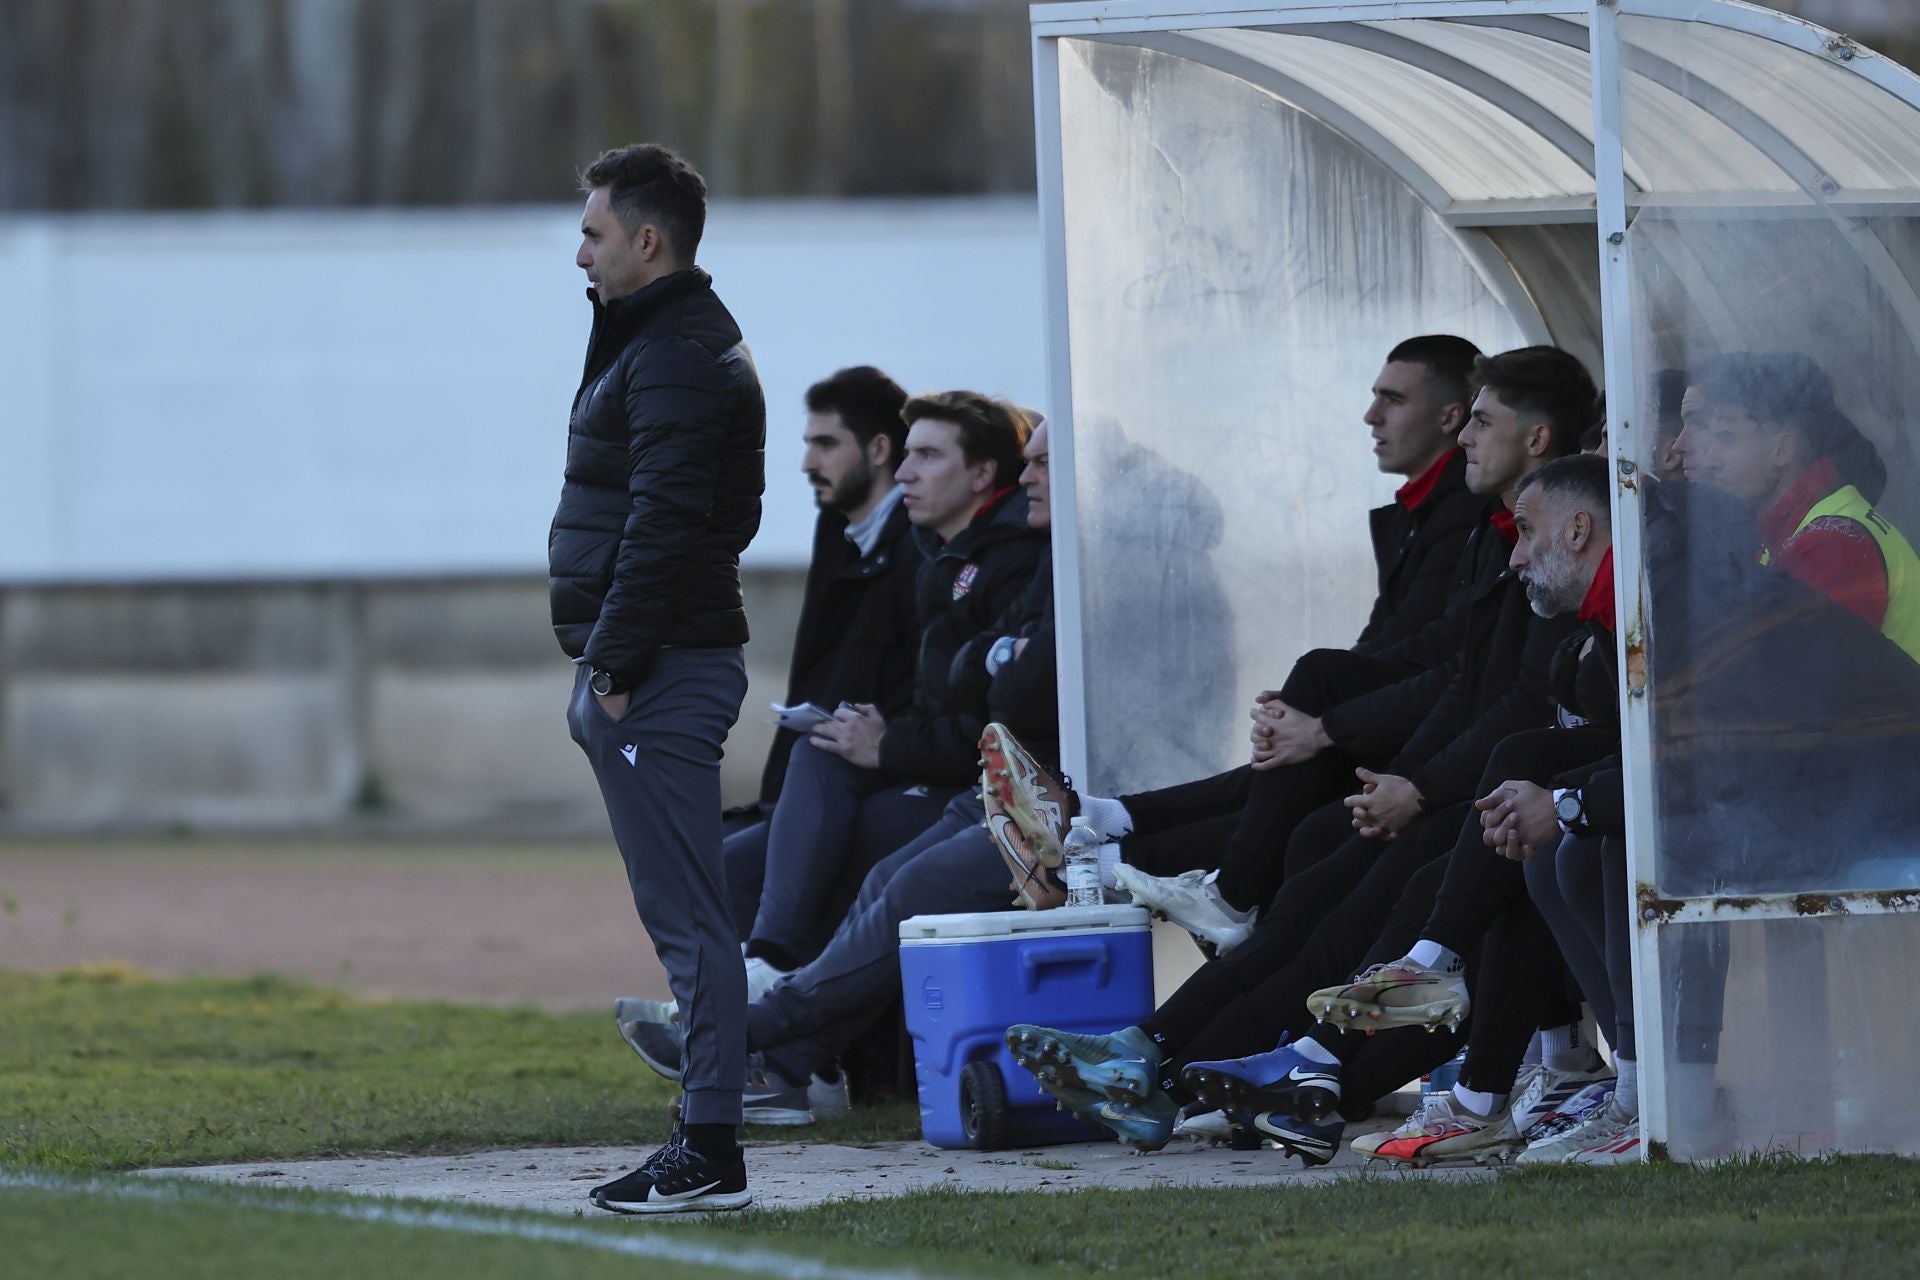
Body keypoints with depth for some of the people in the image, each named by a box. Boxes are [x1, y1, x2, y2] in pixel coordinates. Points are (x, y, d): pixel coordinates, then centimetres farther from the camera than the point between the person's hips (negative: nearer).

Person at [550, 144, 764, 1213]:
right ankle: (707, 1146, 13)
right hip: (656, 670, 11)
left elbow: (664, 524, -22)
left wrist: (618, 666, -19)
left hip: (657, 677, -11)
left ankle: (712, 1153, -10)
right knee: (684, 913, 11)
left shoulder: (678, 359, -14)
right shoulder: (669, 342, 19)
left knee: (685, 914, -10)